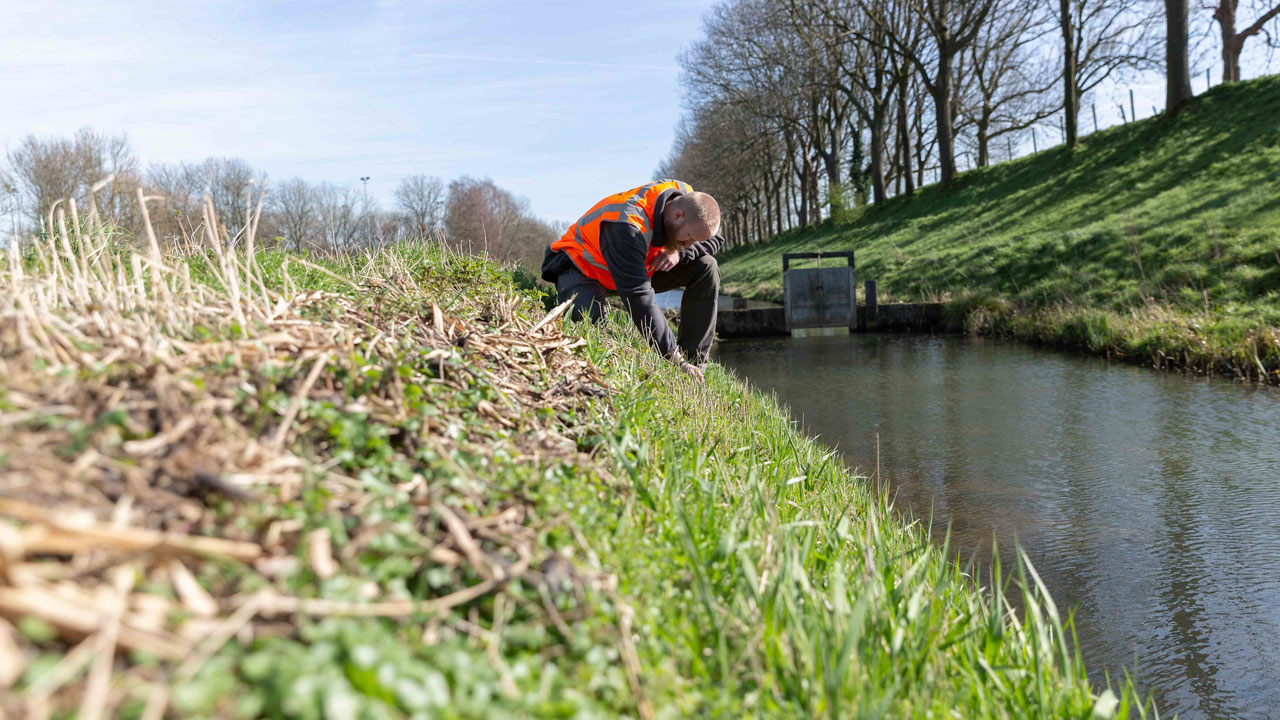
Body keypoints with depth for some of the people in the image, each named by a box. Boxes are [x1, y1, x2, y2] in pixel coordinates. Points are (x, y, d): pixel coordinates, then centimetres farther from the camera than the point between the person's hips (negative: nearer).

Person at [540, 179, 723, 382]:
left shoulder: (687, 199, -18)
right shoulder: (626, 227, -39)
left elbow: (716, 238, -1)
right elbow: (639, 298, -43)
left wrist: (680, 252, -25)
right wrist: (674, 358, -44)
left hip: (640, 265, 7)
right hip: (583, 267, -7)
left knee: (706, 267, -13)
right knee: (587, 318, -41)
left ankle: (694, 363, -12)